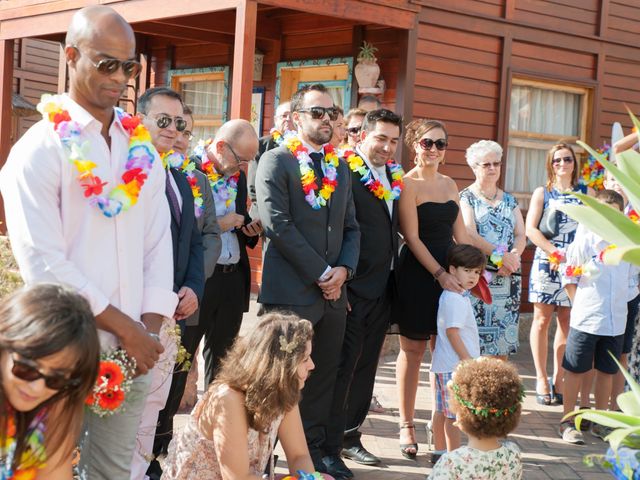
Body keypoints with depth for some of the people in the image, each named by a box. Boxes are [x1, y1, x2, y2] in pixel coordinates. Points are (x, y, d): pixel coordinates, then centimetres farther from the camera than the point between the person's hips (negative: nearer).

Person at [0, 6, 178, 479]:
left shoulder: (142, 148, 9)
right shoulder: (39, 149, -9)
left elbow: (158, 241, 8)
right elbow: (43, 263, -15)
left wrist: (150, 326, -4)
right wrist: (124, 327, -13)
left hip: (135, 350, 5)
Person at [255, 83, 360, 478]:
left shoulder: (340, 168, 16)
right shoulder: (276, 162, -4)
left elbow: (351, 226, 16)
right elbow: (279, 225, -13)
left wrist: (344, 269, -3)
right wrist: (321, 273, -13)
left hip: (334, 292, 6)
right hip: (291, 292, -6)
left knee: (324, 376, 10)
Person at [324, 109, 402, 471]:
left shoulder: (394, 177, 11)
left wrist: (394, 281, 11)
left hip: (383, 290, 8)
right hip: (353, 289, -8)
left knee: (365, 367, 15)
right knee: (342, 368, -1)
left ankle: (351, 437, 26)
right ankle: (330, 446, 7)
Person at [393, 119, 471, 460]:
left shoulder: (449, 184, 13)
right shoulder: (408, 183, -7)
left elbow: (459, 233, 16)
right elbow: (412, 237, -12)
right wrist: (440, 273, -18)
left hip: (451, 270, 6)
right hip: (418, 272, -5)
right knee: (412, 350, 3)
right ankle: (406, 426, 14)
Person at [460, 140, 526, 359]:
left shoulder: (509, 200, 18)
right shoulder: (466, 198, 3)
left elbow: (521, 236, 9)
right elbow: (469, 234, -11)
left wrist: (513, 256, -12)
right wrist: (500, 254, -21)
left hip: (508, 277, 5)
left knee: (502, 341, 2)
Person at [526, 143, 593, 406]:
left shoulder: (586, 193, 9)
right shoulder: (542, 193, 6)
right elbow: (531, 229, -3)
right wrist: (556, 253, -13)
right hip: (546, 263, -1)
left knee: (567, 321, 3)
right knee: (542, 319, -1)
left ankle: (558, 379, 10)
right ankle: (541, 379, 5)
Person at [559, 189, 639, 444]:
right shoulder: (585, 241, -7)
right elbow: (568, 277, -2)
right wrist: (578, 303, -5)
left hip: (616, 320, 4)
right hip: (585, 318, -4)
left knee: (607, 372, 14)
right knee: (575, 371, 3)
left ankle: (600, 421, 27)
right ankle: (567, 422, 13)